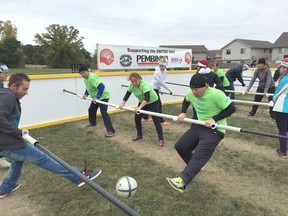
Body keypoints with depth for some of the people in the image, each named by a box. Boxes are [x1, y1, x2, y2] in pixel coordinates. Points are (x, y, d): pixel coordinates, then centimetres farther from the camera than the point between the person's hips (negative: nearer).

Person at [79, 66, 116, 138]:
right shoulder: (85, 78, 5)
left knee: (103, 112, -19)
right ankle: (93, 123, 48)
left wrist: (97, 97, -34)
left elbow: (101, 86, -38)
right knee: (91, 110, 22)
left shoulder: (92, 77, -28)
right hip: (95, 97, 10)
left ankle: (111, 131, -20)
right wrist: (85, 94, 5)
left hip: (103, 97, -10)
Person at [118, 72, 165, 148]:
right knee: (137, 118, 7)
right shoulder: (132, 85, -16)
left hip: (153, 102, -7)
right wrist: (122, 103, -32)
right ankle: (139, 135, 27)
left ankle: (161, 140, -4)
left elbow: (147, 98, -47)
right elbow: (127, 95, -14)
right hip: (142, 102, 7)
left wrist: (140, 107, -60)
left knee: (156, 120, -11)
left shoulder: (144, 85, -37)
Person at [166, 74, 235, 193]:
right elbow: (186, 101, 20)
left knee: (199, 155, -23)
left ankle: (182, 182, -34)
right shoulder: (191, 93, -4)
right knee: (180, 146, 7)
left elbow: (231, 108, -17)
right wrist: (183, 112, 4)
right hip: (199, 126, 8)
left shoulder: (216, 94, -23)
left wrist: (214, 119, -25)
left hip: (215, 130, -7)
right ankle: (195, 167, 31)